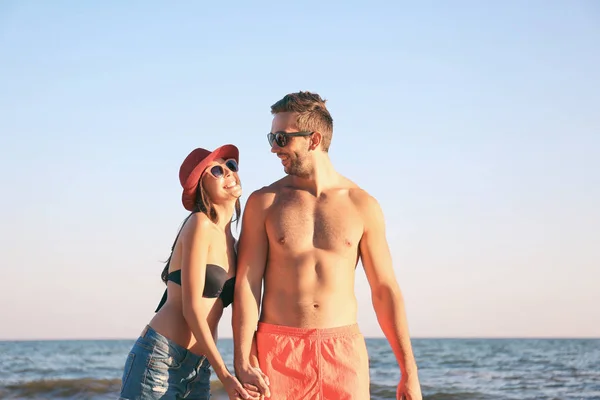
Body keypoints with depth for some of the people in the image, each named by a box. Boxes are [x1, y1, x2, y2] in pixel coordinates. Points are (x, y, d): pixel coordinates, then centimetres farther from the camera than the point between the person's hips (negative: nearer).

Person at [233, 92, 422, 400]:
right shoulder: (264, 203, 3)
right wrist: (242, 363, -13)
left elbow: (385, 290, 6)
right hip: (277, 350, -1)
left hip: (343, 351, 1)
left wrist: (409, 371, 2)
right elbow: (246, 284, -2)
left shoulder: (362, 206, 4)